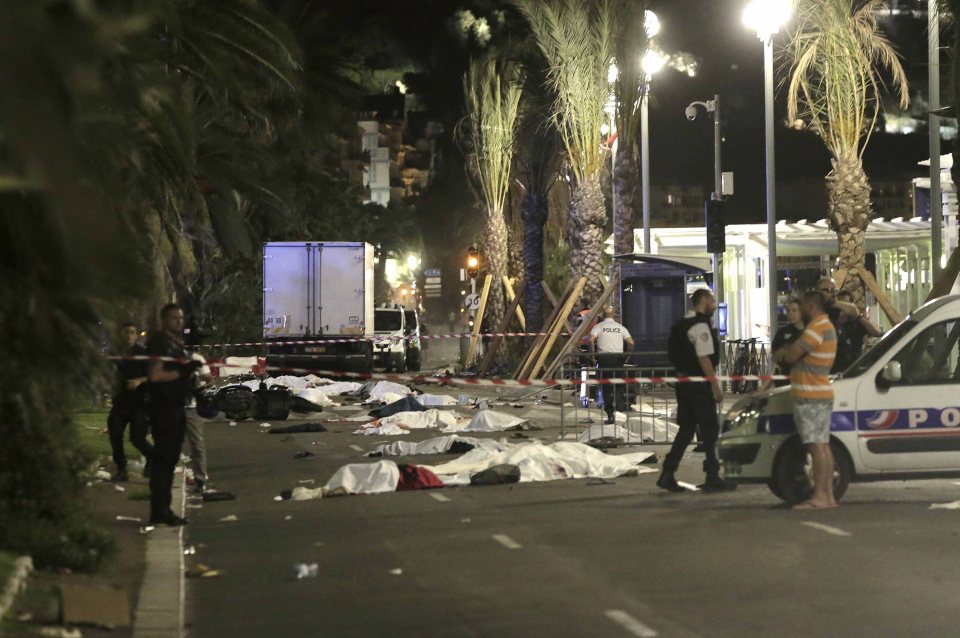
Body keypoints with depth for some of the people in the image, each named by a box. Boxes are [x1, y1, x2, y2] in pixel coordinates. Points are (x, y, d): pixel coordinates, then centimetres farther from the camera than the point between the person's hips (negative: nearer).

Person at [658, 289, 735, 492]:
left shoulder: (685, 325, 17)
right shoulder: (701, 326, -14)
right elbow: (704, 359, -20)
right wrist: (716, 386, -18)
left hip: (684, 383, 9)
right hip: (699, 384, -9)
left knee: (686, 429, 12)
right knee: (710, 429, -2)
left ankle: (667, 475, 9)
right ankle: (712, 478, 1)